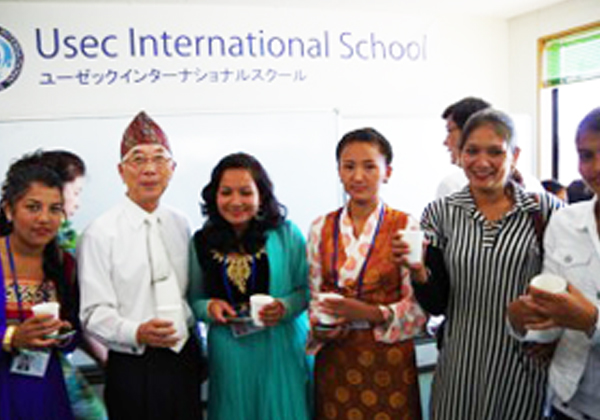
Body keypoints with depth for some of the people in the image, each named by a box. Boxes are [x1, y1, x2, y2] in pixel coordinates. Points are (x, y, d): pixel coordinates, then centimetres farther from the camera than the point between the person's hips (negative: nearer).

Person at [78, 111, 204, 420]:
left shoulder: (180, 225, 7)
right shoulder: (100, 234, -9)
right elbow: (94, 313, -12)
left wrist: (197, 351, 13)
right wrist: (137, 333, -27)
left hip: (185, 361, 5)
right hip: (133, 369, -4)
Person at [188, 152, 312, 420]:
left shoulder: (286, 234, -4)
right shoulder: (202, 243, 2)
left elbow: (307, 289, 1)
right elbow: (193, 300, 9)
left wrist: (285, 307, -18)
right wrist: (209, 307, -11)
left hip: (282, 349, -1)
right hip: (228, 356, 2)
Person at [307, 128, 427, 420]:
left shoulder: (405, 227, -9)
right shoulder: (321, 228, 3)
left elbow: (417, 306, -8)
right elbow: (314, 294, 9)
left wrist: (371, 313, -22)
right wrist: (319, 326, -9)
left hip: (389, 360, -3)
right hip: (333, 360, 3)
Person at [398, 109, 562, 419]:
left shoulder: (546, 210, -7)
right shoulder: (440, 213, -3)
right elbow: (436, 305, -2)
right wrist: (419, 271, -20)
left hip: (524, 368, -1)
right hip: (459, 369, 1)